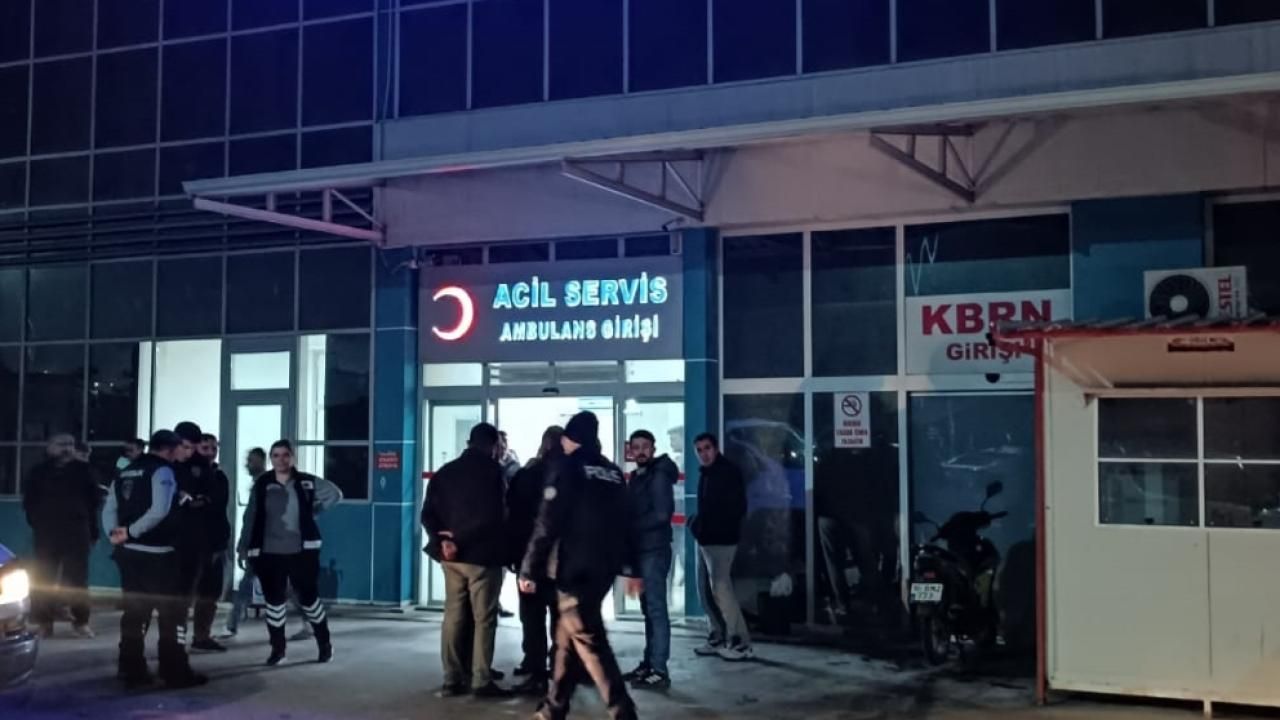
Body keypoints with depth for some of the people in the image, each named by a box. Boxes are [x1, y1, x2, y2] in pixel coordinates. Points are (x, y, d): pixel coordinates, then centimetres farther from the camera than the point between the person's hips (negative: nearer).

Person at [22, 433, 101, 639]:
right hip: (47, 533, 0)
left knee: (78, 578, 1)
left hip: (77, 532, 0)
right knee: (44, 579, -1)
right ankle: (44, 622, 7)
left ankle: (80, 621, 8)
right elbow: (29, 501, 10)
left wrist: (93, 530, 4)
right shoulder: (39, 472, 6)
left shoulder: (83, 470, 6)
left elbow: (94, 500, 7)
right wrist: (37, 523, 2)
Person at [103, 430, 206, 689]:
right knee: (172, 612, 1)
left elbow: (109, 509, 9)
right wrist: (130, 531, -16)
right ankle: (176, 672, 3)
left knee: (134, 612, 14)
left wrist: (115, 532, -4)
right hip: (156, 553, -7)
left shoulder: (126, 473, 15)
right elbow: (159, 511, -23)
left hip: (129, 551, 8)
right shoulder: (163, 471, -9)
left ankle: (132, 671, 16)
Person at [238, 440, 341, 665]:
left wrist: (312, 511, 2)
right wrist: (244, 548, -1)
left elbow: (335, 494, 9)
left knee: (309, 597, 4)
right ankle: (278, 648, 21)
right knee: (274, 600, 7)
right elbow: (250, 518, 0)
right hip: (269, 552, 1)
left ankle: (325, 643, 19)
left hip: (301, 551, -1)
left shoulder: (307, 482, -2)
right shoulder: (262, 484, -1)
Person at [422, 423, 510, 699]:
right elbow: (491, 516, -17)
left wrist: (442, 541, -8)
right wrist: (461, 540, -13)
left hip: (452, 556, 5)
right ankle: (482, 681, 1)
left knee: (453, 616, 10)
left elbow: (428, 514, 2)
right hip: (482, 554, -5)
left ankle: (453, 679, 12)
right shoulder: (492, 471, -6)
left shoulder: (445, 472, 11)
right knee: (484, 618, 1)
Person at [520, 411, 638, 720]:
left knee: (589, 641, -6)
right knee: (568, 638, 16)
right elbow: (623, 523, 16)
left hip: (574, 567, -7)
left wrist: (529, 569, -8)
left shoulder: (565, 466, -5)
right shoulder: (613, 472, 14)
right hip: (603, 566, 7)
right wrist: (628, 567, 20)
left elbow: (547, 523, -11)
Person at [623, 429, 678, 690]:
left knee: (656, 608, -9)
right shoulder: (638, 476, 17)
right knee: (649, 609, 12)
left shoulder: (659, 475, -10)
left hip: (654, 550, -9)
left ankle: (659, 671, -10)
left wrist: (631, 528, -12)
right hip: (641, 550, 9)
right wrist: (629, 534, 1)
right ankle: (650, 663, 19)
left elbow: (662, 513, -19)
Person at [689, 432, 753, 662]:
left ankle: (740, 643, -7)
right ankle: (719, 637, 21)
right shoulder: (707, 474, 16)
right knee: (705, 590, 12)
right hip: (705, 540, 9)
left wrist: (704, 525, -16)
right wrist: (697, 525, 2)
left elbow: (738, 508, -18)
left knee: (720, 588, -11)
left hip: (721, 540, -9)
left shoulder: (729, 472, -11)